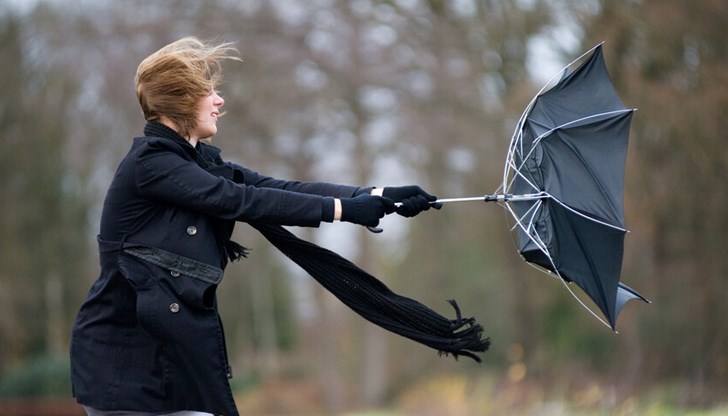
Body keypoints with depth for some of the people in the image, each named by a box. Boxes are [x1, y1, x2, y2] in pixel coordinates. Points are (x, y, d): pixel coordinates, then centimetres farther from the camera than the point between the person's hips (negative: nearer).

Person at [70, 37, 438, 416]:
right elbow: (243, 201, -19)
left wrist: (380, 196, -6)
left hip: (174, 349, 9)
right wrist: (344, 209, -18)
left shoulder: (200, 161, 13)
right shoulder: (149, 164, -14)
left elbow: (280, 188, 3)